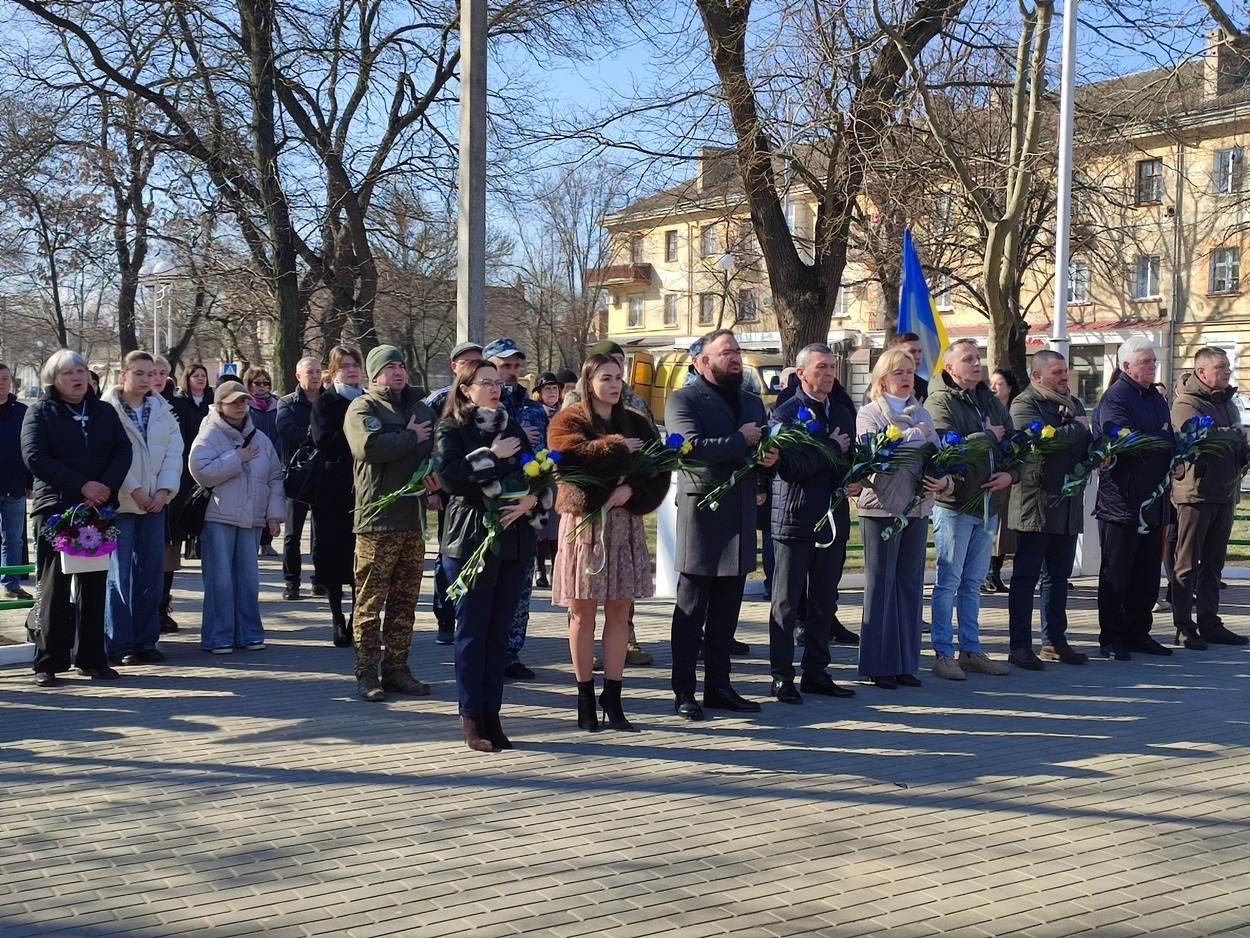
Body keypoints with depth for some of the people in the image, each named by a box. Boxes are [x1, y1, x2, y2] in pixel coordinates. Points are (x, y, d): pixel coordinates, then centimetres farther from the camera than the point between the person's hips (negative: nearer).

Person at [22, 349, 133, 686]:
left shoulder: (105, 412, 13)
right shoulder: (40, 412, 2)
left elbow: (123, 450, 3)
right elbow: (34, 457, -10)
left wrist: (106, 486, -15)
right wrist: (82, 486, -17)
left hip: (100, 507, 4)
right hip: (55, 508, -3)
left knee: (95, 583, 6)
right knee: (54, 584, -2)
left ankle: (92, 658, 13)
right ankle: (48, 663, 2)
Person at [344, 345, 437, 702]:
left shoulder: (421, 408, 20)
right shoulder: (362, 408, -2)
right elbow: (369, 446, -21)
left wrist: (432, 478, 1)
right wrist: (410, 438, -8)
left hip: (414, 518, 6)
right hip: (377, 517, -6)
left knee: (405, 602, 9)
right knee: (370, 601, -3)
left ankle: (397, 669, 16)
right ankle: (367, 673, 2)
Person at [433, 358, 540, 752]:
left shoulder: (513, 428, 16)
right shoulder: (451, 430, 1)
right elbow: (449, 476, -16)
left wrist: (530, 499, -10)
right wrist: (492, 456, -13)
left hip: (514, 540, 5)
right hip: (470, 540, -5)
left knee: (500, 630, 7)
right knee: (473, 630, -1)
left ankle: (492, 715, 13)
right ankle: (471, 719, 5)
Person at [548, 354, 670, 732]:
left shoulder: (636, 424, 13)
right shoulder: (569, 422, 2)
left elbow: (659, 470, 2)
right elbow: (572, 456, -20)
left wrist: (632, 490, -16)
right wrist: (617, 449, -12)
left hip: (625, 523, 3)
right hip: (583, 521, -3)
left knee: (619, 612, 3)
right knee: (583, 612, 1)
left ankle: (612, 698, 9)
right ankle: (585, 697, 10)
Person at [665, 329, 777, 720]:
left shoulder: (753, 402, 18)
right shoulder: (683, 400, -5)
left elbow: (765, 449, 21)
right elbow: (693, 447, -20)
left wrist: (771, 457, -3)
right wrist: (741, 440, -12)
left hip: (741, 520, 7)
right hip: (702, 515, -6)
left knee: (726, 612, 11)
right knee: (691, 611, 0)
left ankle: (718, 686, 19)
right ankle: (683, 692, 6)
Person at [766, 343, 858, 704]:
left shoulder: (843, 414, 15)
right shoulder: (785, 413, -7)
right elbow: (789, 467, -18)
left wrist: (855, 484, 0)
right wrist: (830, 449, -11)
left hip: (834, 519, 6)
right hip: (794, 520, -6)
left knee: (824, 604, 11)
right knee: (787, 604, 1)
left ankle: (816, 672, 20)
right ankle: (782, 677, 7)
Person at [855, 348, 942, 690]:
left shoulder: (922, 414, 16)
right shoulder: (869, 414, -1)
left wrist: (943, 480, -8)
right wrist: (917, 434, -10)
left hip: (917, 508, 5)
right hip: (881, 508, -5)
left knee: (910, 585, 8)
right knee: (880, 585, 0)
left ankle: (906, 662, 15)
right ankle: (878, 665, 5)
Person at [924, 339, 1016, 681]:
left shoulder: (992, 401, 16)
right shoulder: (940, 402, -8)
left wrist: (1011, 473, -6)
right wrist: (988, 436, -10)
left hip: (990, 504, 7)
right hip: (955, 502, -7)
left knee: (973, 583, 13)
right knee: (948, 582, -2)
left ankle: (971, 650, 20)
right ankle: (943, 653, 3)